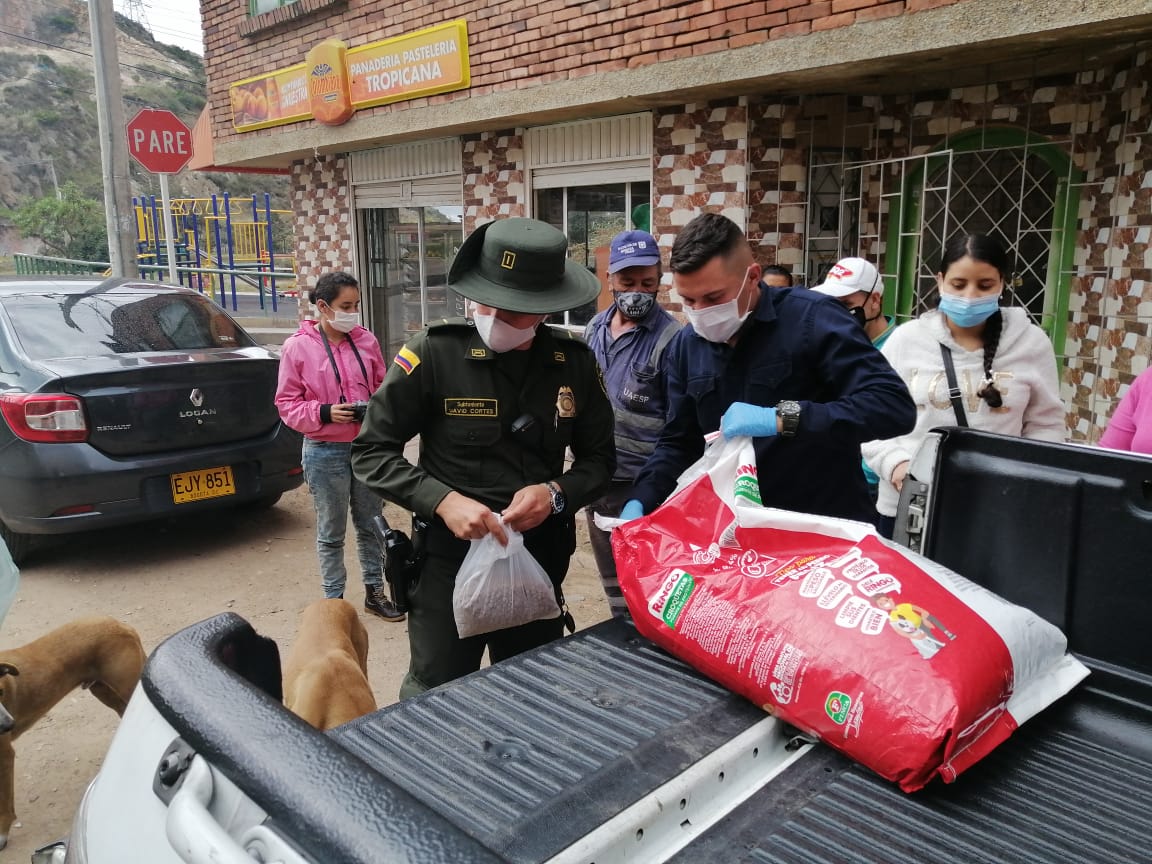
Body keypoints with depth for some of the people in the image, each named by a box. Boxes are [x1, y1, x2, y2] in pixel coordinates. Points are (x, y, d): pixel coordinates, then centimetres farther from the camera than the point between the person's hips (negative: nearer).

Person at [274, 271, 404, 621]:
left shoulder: (366, 341, 2)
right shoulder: (298, 346, -7)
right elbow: (287, 404, -5)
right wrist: (325, 413, -21)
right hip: (325, 452, -3)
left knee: (370, 524, 15)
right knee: (331, 532, 8)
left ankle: (374, 592, 30)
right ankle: (333, 599, 22)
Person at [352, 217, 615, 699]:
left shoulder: (573, 362, -3)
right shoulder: (434, 355, -13)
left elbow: (599, 458, 5)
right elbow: (371, 451, -8)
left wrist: (558, 493, -15)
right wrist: (443, 501, -21)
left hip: (541, 563, 3)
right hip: (449, 559, -3)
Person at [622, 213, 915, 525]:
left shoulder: (811, 317, -16)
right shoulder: (685, 346, 1)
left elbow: (895, 406, -24)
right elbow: (678, 441, 8)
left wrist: (782, 418, -32)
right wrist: (640, 501, -9)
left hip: (825, 529, -4)